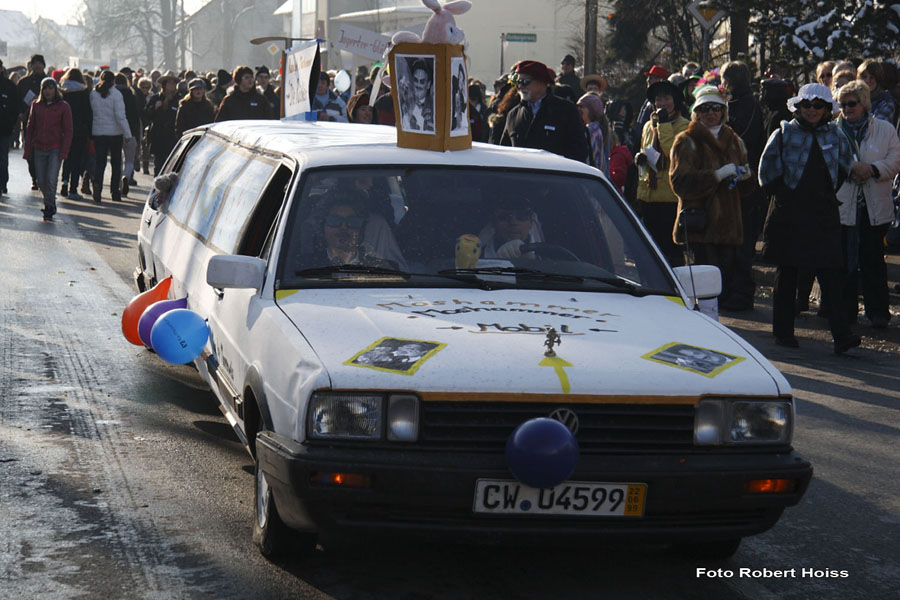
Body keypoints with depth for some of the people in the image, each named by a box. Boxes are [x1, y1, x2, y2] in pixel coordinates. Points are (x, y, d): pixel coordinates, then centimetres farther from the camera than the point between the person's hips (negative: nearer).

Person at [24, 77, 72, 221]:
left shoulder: (63, 107, -1)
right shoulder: (36, 105, 7)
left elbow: (67, 131, -1)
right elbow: (30, 128, 11)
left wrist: (64, 151, -10)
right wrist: (28, 150, 6)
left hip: (55, 149, -3)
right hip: (39, 149, 3)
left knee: (51, 180, -11)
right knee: (42, 182, 6)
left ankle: (49, 209, -2)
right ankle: (50, 204, 26)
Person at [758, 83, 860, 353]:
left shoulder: (835, 136, 6)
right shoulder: (784, 134, -2)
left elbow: (845, 164, 20)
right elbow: (767, 170, 0)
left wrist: (830, 191, 11)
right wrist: (781, 193, -4)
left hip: (824, 213, 2)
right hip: (789, 213, -1)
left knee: (831, 273, -7)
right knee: (786, 274, 5)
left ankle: (841, 333, -11)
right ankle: (783, 332, 14)